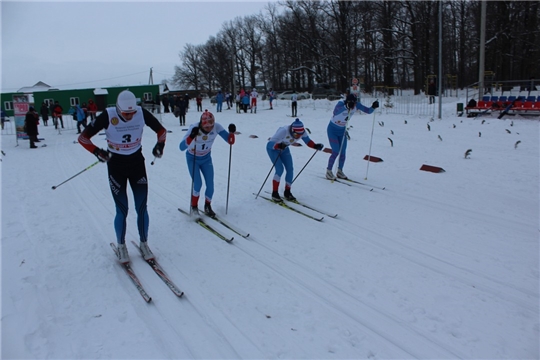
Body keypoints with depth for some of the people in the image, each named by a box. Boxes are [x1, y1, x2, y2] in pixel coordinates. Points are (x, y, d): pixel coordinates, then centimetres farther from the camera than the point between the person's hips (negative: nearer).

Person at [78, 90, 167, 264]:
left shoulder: (142, 113, -13)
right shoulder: (107, 116, -20)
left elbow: (161, 130, 3)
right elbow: (83, 137, -12)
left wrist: (160, 145, -14)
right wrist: (98, 152, -25)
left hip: (137, 162, 2)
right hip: (116, 165, -2)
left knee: (142, 208, 4)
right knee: (122, 210, 1)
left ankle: (144, 244, 23)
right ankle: (121, 246, 22)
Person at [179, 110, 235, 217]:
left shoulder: (217, 127, -23)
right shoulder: (194, 128, -31)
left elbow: (230, 141, -20)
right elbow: (181, 147, -40)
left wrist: (231, 132, -40)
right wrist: (191, 136, -57)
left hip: (206, 158, 3)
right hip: (192, 159, -3)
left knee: (210, 185, -3)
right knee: (198, 184, -14)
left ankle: (207, 206, 24)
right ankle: (194, 206, 12)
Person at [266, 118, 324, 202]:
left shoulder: (302, 132, -22)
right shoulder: (284, 131, -38)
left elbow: (308, 141, -6)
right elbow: (270, 144, -38)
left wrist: (316, 146, -25)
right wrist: (278, 145, -58)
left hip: (284, 149, 6)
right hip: (272, 148, -6)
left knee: (290, 170, -4)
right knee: (280, 169, -19)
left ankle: (287, 192, 14)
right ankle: (274, 193, -7)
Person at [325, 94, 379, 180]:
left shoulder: (356, 105, -14)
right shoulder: (341, 103, -28)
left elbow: (368, 111, -10)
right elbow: (337, 111, -47)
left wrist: (373, 107, -32)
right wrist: (347, 106, -63)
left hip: (342, 131, 5)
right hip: (332, 130, -5)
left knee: (343, 153, 4)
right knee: (336, 152, -10)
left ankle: (339, 171, 23)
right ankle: (328, 171, 7)